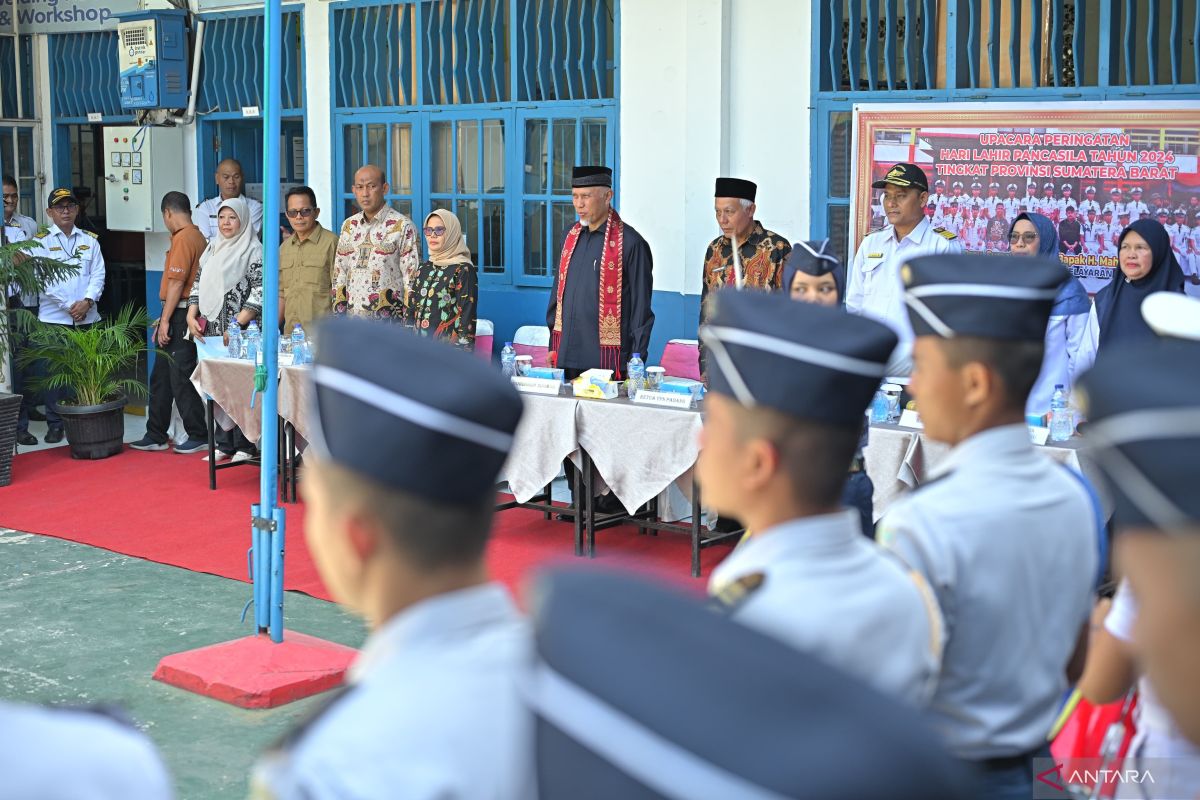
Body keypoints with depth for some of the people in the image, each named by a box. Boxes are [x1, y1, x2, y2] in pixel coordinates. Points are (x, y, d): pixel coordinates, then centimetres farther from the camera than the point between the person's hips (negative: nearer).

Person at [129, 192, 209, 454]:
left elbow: (176, 283, -19)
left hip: (179, 315, -10)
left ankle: (199, 437, 3)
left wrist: (165, 320, -17)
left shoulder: (182, 239, -14)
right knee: (161, 377, 14)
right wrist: (165, 319, 20)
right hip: (186, 314, 10)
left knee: (180, 379, -3)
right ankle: (156, 436, 20)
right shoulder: (198, 236, 15)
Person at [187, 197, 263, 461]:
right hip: (211, 330, 7)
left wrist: (236, 325, -18)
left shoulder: (253, 250, -5)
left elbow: (260, 293, -13)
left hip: (239, 333, -6)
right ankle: (224, 444, 15)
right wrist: (191, 315, 6)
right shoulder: (213, 248, 16)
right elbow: (199, 283, 20)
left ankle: (245, 446, 2)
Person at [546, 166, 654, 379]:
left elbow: (641, 307, -7)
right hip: (567, 357, 6)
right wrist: (553, 346, 13)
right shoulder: (571, 236, 10)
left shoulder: (630, 243, -9)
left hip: (607, 361, -6)